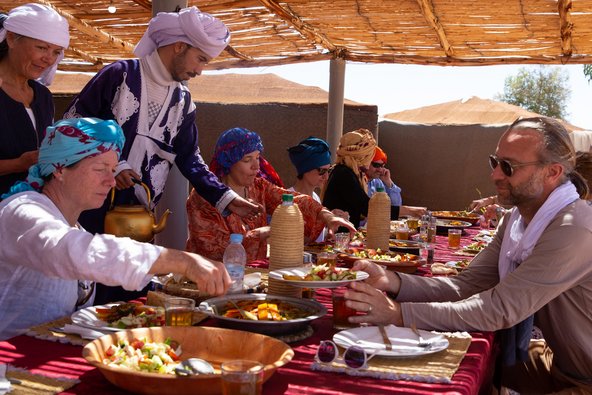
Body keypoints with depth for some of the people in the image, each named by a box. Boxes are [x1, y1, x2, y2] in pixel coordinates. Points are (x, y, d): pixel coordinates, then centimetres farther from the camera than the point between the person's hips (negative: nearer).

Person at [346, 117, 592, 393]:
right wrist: (392, 282, -25)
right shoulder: (516, 218, 0)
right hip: (554, 358, 7)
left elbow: (500, 309, -31)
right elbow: (467, 285, -8)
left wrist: (398, 313, -33)